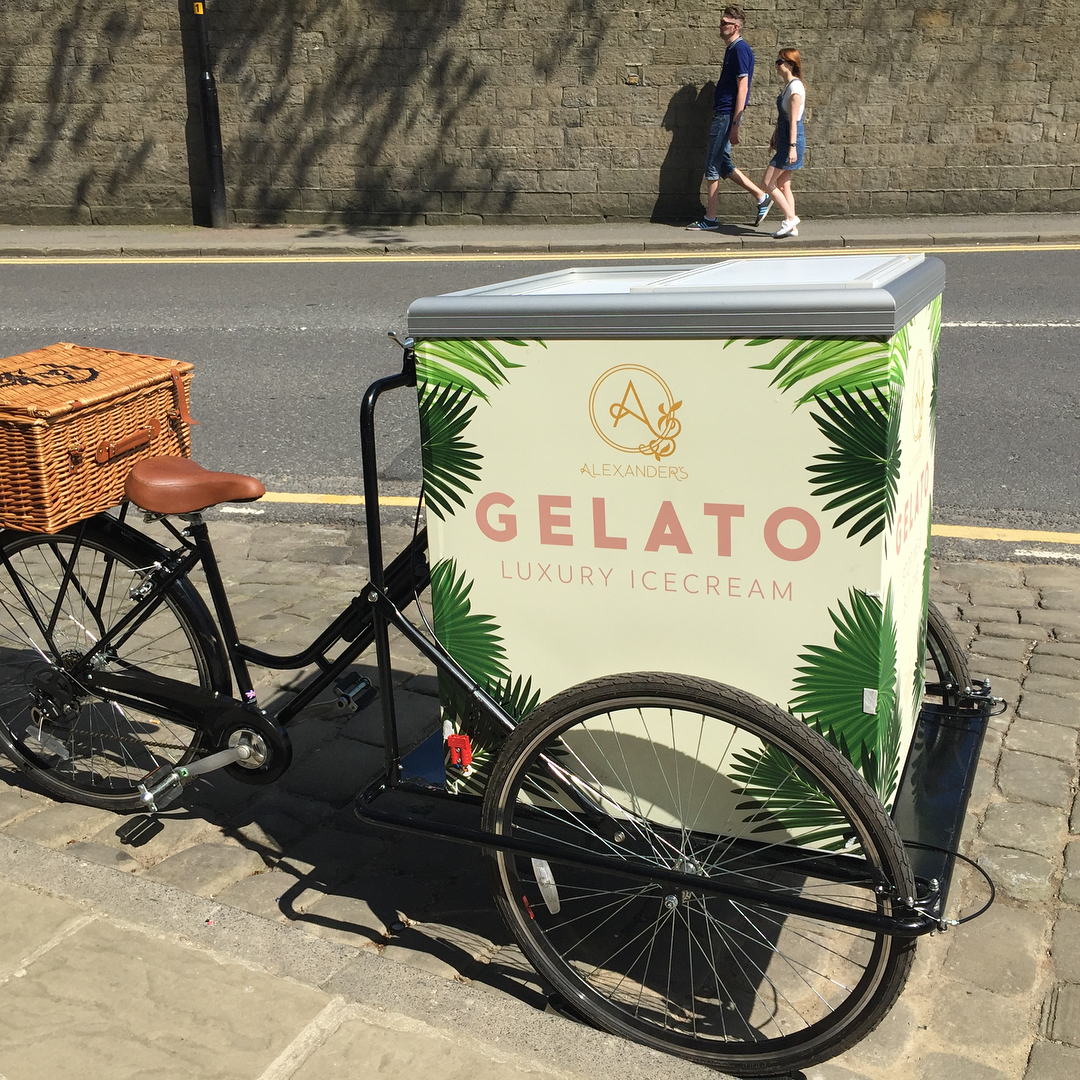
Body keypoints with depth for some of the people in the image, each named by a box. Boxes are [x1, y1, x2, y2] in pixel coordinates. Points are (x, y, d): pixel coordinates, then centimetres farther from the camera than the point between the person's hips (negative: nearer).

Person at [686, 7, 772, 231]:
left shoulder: (740, 50, -14)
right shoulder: (732, 49, 16)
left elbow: (742, 88, -19)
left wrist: (734, 126, -22)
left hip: (727, 115, -10)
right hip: (722, 114, 10)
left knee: (713, 166, -3)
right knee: (722, 164, 14)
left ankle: (710, 219, 4)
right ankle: (762, 197, 18)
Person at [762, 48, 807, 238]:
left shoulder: (795, 87, -16)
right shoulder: (787, 85, 13)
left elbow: (793, 120, -20)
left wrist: (792, 146, -23)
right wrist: (775, 136, 27)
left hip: (792, 139, -10)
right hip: (784, 138, 10)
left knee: (767, 183, -8)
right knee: (783, 185, 10)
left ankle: (790, 217, -1)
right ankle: (791, 226, 13)